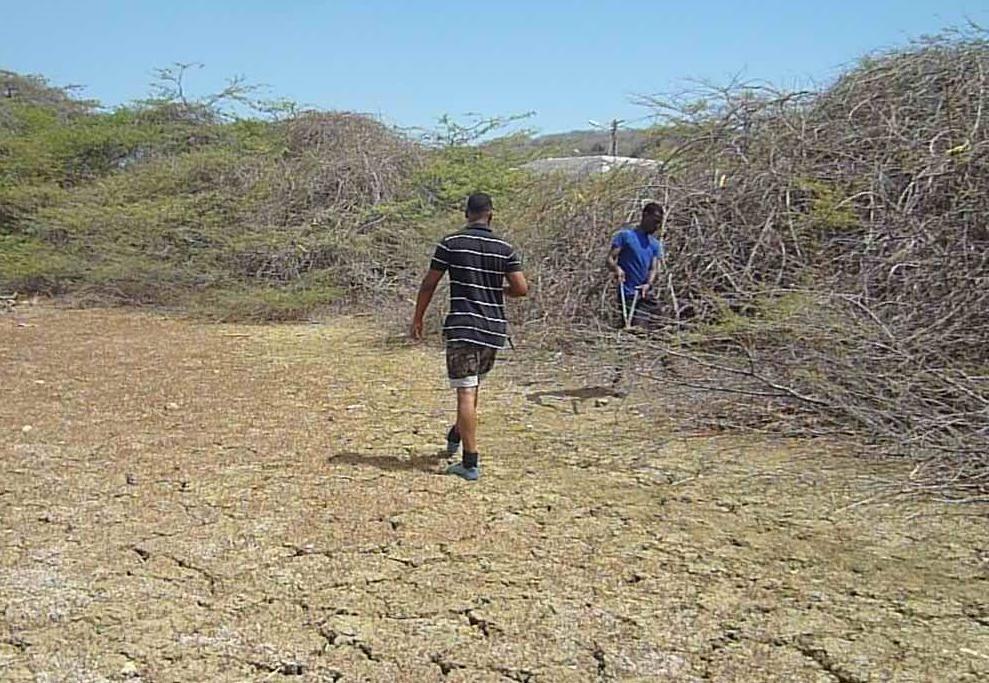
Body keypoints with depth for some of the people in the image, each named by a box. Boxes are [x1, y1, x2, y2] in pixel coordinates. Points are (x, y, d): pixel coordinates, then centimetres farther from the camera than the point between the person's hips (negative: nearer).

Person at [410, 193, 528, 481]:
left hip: (462, 327, -4)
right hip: (494, 330, 4)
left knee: (466, 393, -4)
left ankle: (470, 463, -5)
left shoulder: (450, 243, -2)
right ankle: (456, 435, 42)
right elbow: (522, 288, -2)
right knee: (473, 387, 22)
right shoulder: (505, 249, 3)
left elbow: (429, 284, 1)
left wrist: (417, 319, 11)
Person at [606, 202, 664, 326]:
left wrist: (649, 284, -15)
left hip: (645, 295, 5)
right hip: (627, 294, -5)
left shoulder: (656, 244, 15)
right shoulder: (625, 235, 1)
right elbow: (610, 259, -5)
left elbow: (654, 269, 6)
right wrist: (616, 268, -28)